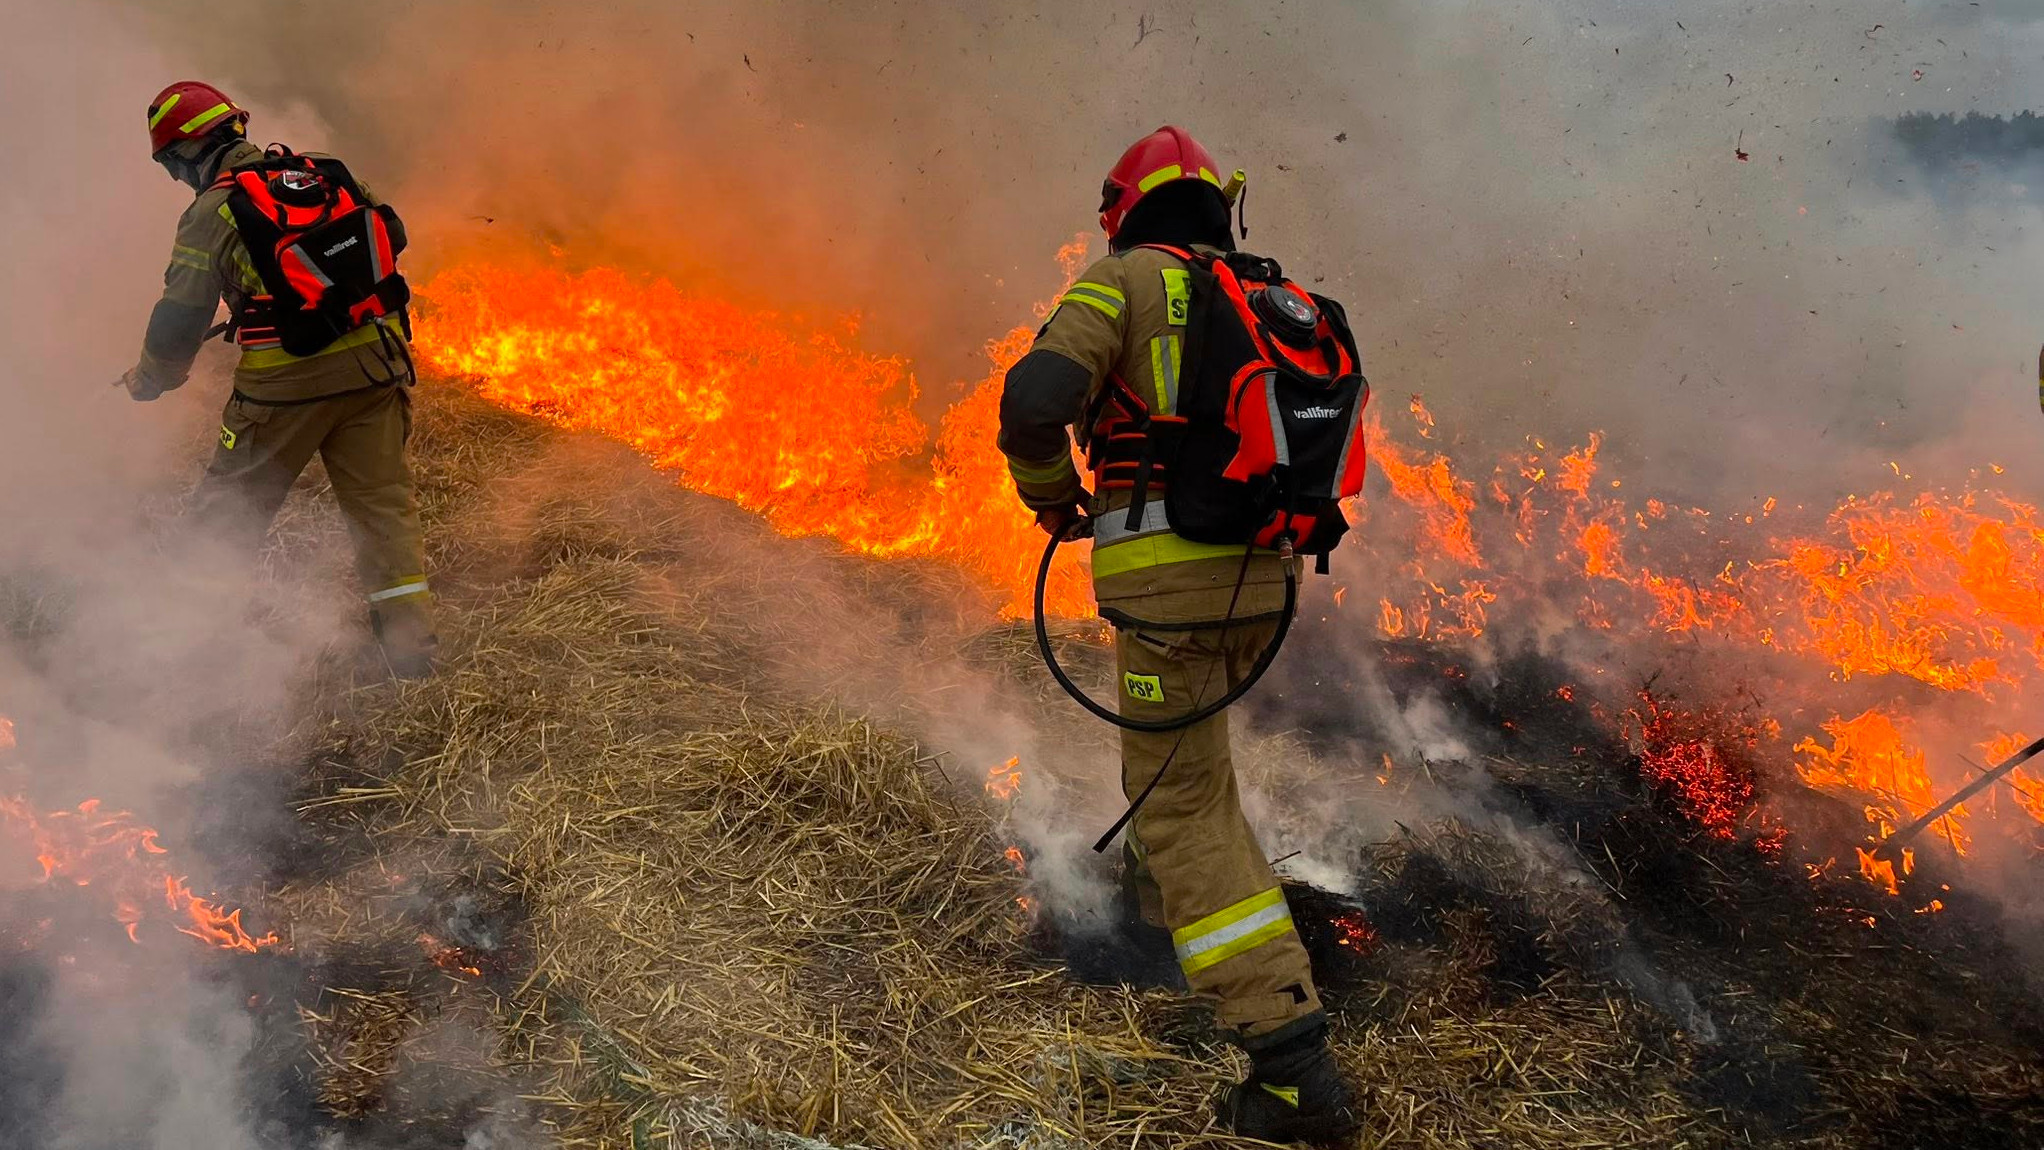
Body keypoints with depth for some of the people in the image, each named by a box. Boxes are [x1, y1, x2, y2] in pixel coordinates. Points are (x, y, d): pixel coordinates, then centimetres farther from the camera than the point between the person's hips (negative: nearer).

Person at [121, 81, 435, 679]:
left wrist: (148, 378, 12)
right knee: (383, 501, 9)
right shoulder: (327, 173, 8)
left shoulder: (210, 212, -4)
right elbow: (392, 235, 18)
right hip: (375, 361, 4)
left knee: (230, 508, 12)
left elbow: (181, 317, -6)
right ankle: (410, 641, 6)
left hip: (287, 380, -4)